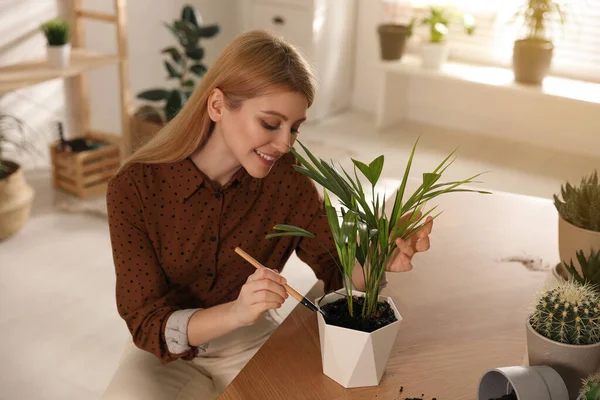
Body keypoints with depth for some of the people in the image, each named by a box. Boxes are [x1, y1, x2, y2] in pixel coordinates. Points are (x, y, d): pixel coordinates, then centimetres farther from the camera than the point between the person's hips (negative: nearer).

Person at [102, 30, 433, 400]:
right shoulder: (134, 188, -21)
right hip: (168, 352, -1)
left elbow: (339, 271, -6)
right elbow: (146, 325, -21)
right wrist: (235, 312, -40)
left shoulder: (288, 178, -13)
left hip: (254, 346, 2)